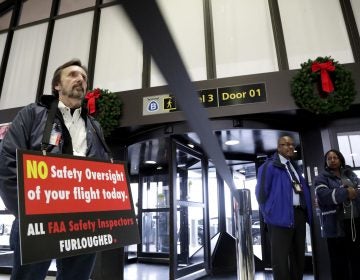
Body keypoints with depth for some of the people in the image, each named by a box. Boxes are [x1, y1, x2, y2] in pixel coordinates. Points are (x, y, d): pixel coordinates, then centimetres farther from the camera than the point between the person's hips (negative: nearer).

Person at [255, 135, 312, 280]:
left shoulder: (295, 167, 19)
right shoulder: (269, 166, -6)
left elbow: (304, 189, 21)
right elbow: (261, 192, -10)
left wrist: (306, 211, 9)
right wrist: (269, 213, -11)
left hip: (299, 214, 8)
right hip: (282, 216, -8)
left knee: (298, 255, 18)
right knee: (281, 257, -1)